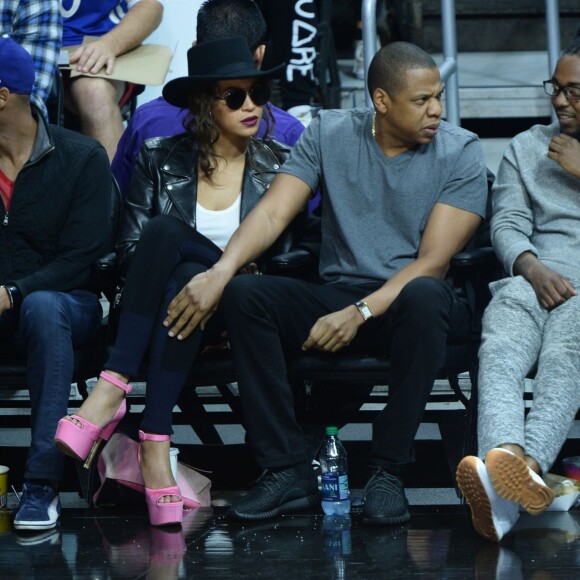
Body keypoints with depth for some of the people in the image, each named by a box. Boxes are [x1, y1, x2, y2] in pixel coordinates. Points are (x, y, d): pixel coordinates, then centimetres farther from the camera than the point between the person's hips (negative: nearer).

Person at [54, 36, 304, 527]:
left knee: (189, 281, -36)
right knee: (163, 229, -32)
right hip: (159, 304, 1)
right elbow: (130, 247, 4)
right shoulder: (161, 160, 9)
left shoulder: (279, 166, 8)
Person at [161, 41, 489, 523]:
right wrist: (220, 272, -26)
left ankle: (388, 473, -27)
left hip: (411, 304, -3)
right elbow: (273, 213, -7)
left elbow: (434, 261, -12)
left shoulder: (461, 152, -4)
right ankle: (289, 472, -22)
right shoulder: (330, 134, 4)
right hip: (337, 296, 3)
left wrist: (360, 313, -25)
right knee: (243, 295, -23)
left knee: (424, 296, -39)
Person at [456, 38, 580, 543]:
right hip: (533, 280, 2)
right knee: (499, 350, -34)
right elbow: (507, 224, 13)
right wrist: (533, 268, -8)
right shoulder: (527, 147, 27)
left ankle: (529, 463, -62)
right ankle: (506, 473, -59)